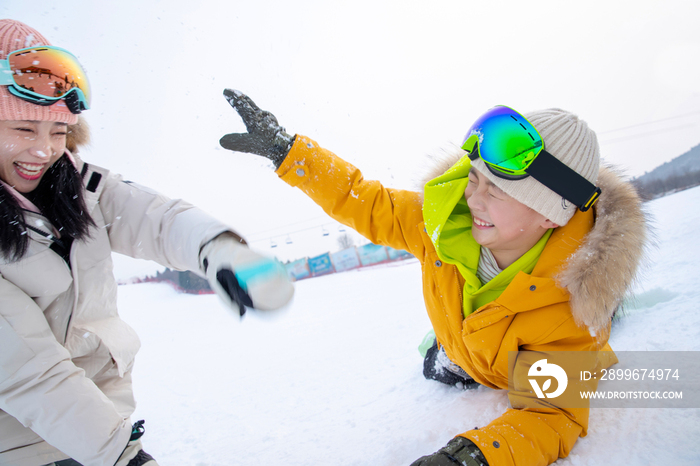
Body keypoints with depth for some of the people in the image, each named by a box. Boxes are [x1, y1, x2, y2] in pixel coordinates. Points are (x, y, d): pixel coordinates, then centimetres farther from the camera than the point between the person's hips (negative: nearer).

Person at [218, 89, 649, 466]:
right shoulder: (447, 219, -35)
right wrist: (284, 148, -27)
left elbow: (552, 413, -39)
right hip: (466, 352, 4)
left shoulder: (574, 303, -43)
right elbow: (370, 205, -24)